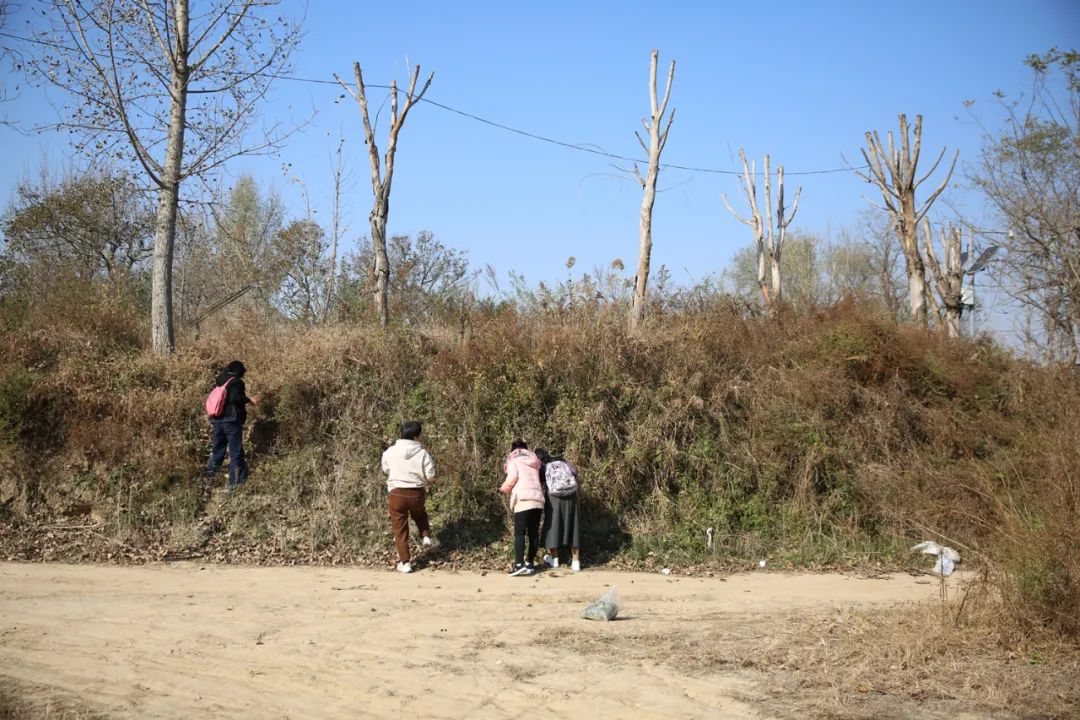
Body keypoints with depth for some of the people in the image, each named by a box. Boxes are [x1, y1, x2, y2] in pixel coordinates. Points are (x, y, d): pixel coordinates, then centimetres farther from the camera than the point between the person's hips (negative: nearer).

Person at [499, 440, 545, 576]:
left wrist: (504, 489, 10)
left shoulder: (514, 460, 9)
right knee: (534, 533, 8)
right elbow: (536, 480, 15)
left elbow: (513, 477, -6)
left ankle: (519, 564, -19)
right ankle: (530, 563, 7)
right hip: (538, 499, 5)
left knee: (519, 532, -9)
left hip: (523, 499, -5)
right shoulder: (533, 462, 26)